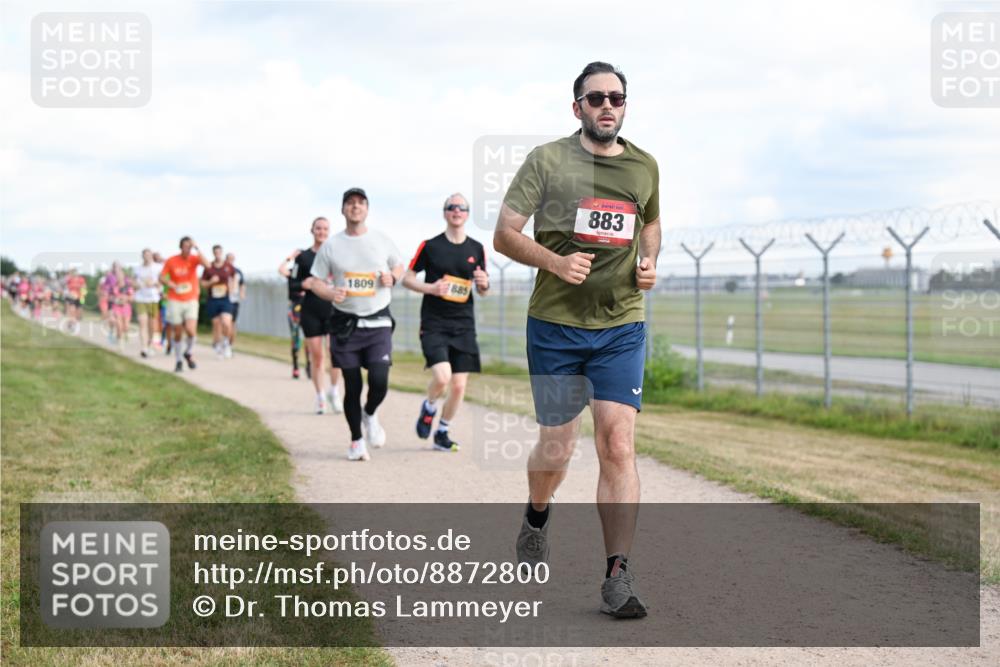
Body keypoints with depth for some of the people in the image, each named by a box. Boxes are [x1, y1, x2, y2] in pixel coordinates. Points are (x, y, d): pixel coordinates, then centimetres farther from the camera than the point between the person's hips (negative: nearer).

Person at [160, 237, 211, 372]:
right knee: (177, 333, 4)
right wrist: (172, 285, -15)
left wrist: (197, 249, -26)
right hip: (175, 301, 0)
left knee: (191, 330, -17)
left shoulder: (194, 258, -3)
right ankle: (178, 361, 21)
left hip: (191, 301, 0)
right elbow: (161, 277, 3)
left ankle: (189, 353, 11)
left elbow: (207, 264, -23)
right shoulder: (171, 261, -3)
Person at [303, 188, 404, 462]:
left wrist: (392, 278, -4)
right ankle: (356, 440, 20)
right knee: (352, 386, 1)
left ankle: (369, 414, 19)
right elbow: (315, 281, 6)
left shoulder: (382, 240, 4)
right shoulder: (331, 246, 2)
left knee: (379, 381, -14)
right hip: (345, 323, 0)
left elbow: (400, 266, 19)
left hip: (378, 322, 0)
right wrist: (331, 293, -15)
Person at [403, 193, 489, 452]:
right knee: (442, 377, -20)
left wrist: (484, 285, -8)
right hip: (434, 324, -3)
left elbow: (481, 291, 16)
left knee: (459, 386, 0)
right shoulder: (430, 246, 0)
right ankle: (428, 408, 13)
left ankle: (442, 432, 21)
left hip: (464, 325, 3)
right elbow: (407, 278, 4)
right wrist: (430, 288, -13)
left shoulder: (477, 249, 8)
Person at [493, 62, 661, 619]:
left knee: (618, 444, -10)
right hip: (556, 325, -2)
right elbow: (505, 234, -3)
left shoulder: (645, 167, 9)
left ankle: (618, 576, -9)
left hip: (622, 327, 2)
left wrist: (649, 261, 6)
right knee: (557, 446, 6)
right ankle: (537, 517, 40)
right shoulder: (548, 160, -2)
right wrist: (555, 262, -19)